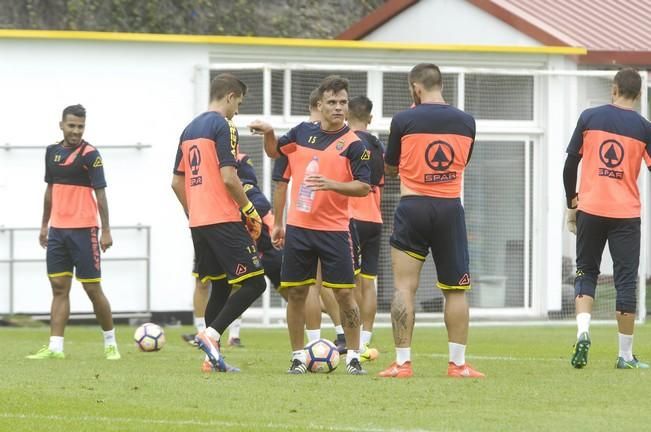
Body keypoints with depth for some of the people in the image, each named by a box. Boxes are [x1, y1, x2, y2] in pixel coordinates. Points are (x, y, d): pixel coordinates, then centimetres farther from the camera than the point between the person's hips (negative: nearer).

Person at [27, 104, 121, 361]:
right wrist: (45, 225, 19)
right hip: (58, 230, 6)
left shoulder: (90, 155, -9)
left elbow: (100, 193, -11)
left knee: (92, 288, -1)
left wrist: (106, 230, -16)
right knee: (59, 288, 2)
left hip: (83, 230, -6)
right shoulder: (52, 152, 9)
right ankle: (55, 347, 0)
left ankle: (111, 343, 12)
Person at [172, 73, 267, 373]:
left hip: (198, 223, 9)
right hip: (224, 221, -9)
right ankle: (212, 334, -19)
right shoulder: (222, 126, -9)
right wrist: (250, 211, -7)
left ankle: (213, 357, 9)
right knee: (254, 283, -6)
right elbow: (228, 178, -17)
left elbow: (177, 182, 18)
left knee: (219, 286, 14)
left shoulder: (190, 129, 16)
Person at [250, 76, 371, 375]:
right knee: (295, 293, 5)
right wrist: (268, 133, 4)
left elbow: (363, 187, -10)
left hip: (334, 230, -4)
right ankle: (298, 356, 15)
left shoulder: (353, 144, -6)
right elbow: (274, 151, 24)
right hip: (298, 227, 4)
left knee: (344, 293, -4)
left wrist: (331, 184, -24)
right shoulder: (303, 132, 7)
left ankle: (353, 357, 7)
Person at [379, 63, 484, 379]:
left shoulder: (404, 120, -5)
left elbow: (390, 168, 6)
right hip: (450, 208, 2)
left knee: (404, 287, 1)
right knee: (455, 290, 8)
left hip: (413, 207, -2)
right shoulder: (465, 122, 3)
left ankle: (402, 362, -3)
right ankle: (458, 364, 7)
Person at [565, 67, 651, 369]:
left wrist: (572, 204, 14)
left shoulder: (589, 117, 1)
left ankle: (583, 332, -10)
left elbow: (571, 163, 3)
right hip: (626, 213, -1)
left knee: (586, 273, 14)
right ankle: (625, 355, 5)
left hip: (590, 209, 1)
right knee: (626, 280, 4)